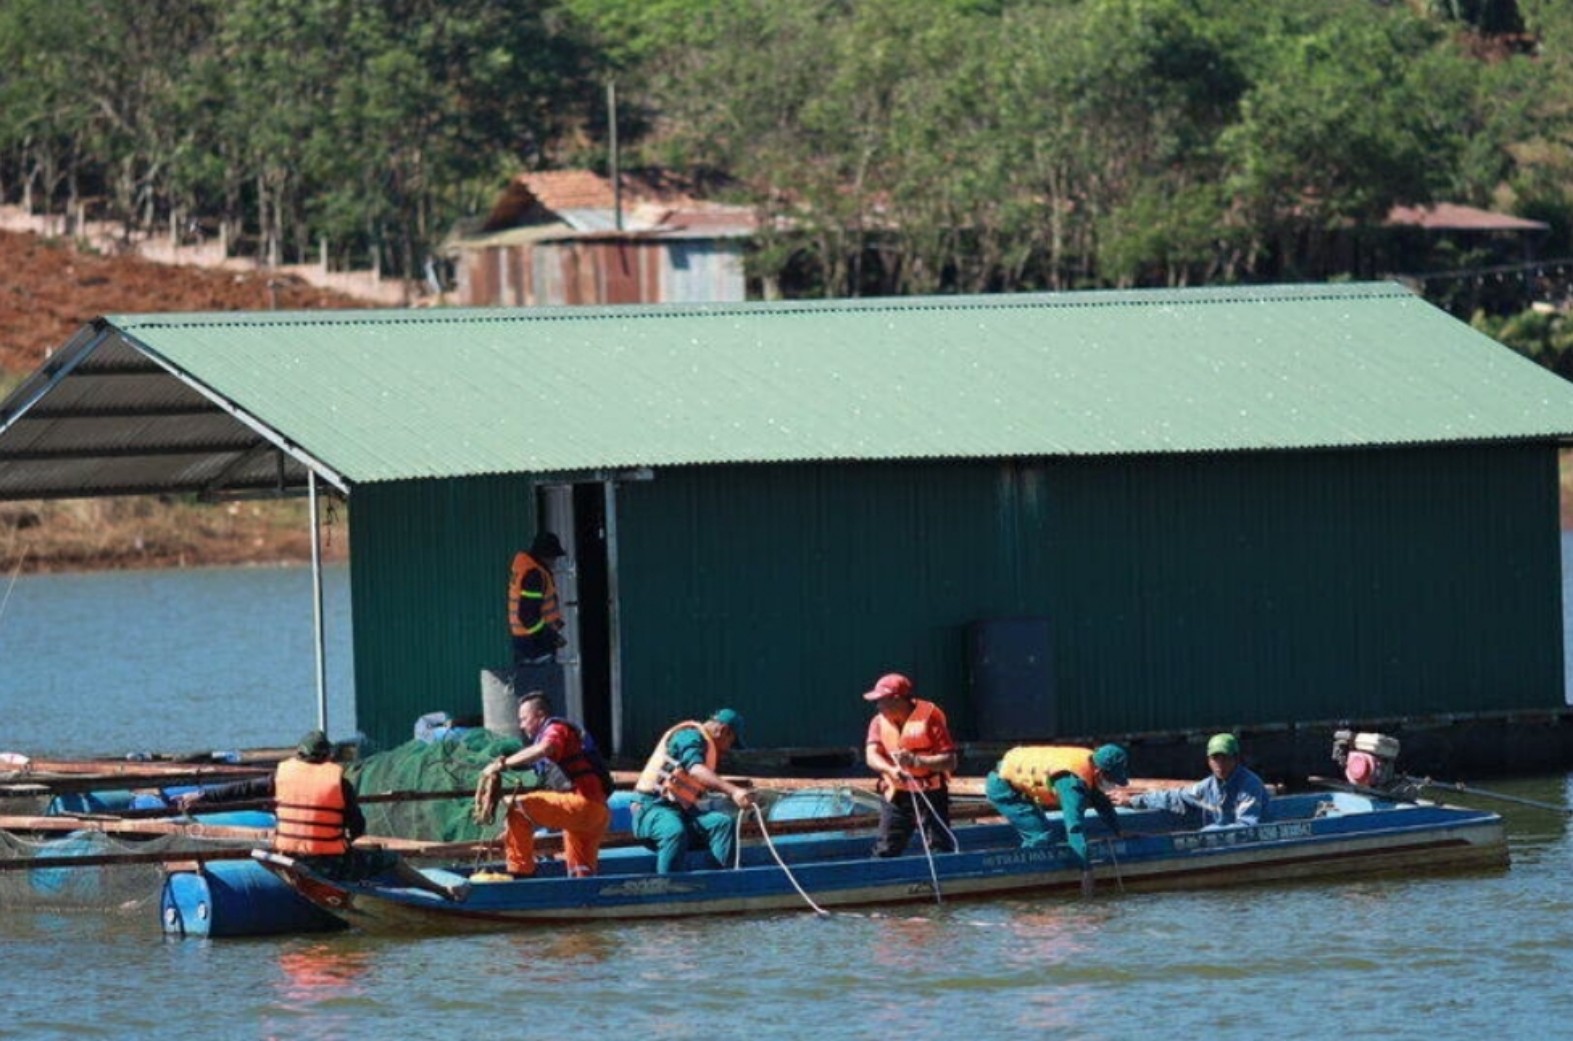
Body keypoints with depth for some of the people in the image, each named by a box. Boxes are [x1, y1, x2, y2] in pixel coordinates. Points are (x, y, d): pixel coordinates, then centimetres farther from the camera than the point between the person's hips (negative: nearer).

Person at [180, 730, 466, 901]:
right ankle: (446, 893, 19)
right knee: (391, 860, 14)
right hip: (331, 865, -3)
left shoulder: (282, 776, 1)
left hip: (291, 862, 3)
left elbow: (241, 790, 10)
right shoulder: (338, 781, -7)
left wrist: (201, 795, 21)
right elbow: (359, 827, -2)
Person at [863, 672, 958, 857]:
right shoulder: (880, 721, 3)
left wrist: (916, 761, -29)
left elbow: (949, 762, -14)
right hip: (895, 797, 4)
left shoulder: (929, 716, -11)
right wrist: (892, 769, -33)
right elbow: (871, 756, -12)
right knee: (884, 853, 4)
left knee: (941, 851, -5)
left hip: (930, 795, -4)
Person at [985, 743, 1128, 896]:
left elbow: (1103, 804, 14)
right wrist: (1086, 869, -35)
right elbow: (1075, 827, -35)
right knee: (1041, 837, -14)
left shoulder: (1089, 762, -3)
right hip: (1001, 786, -9)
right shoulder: (1073, 781, -31)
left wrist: (1119, 833, 18)